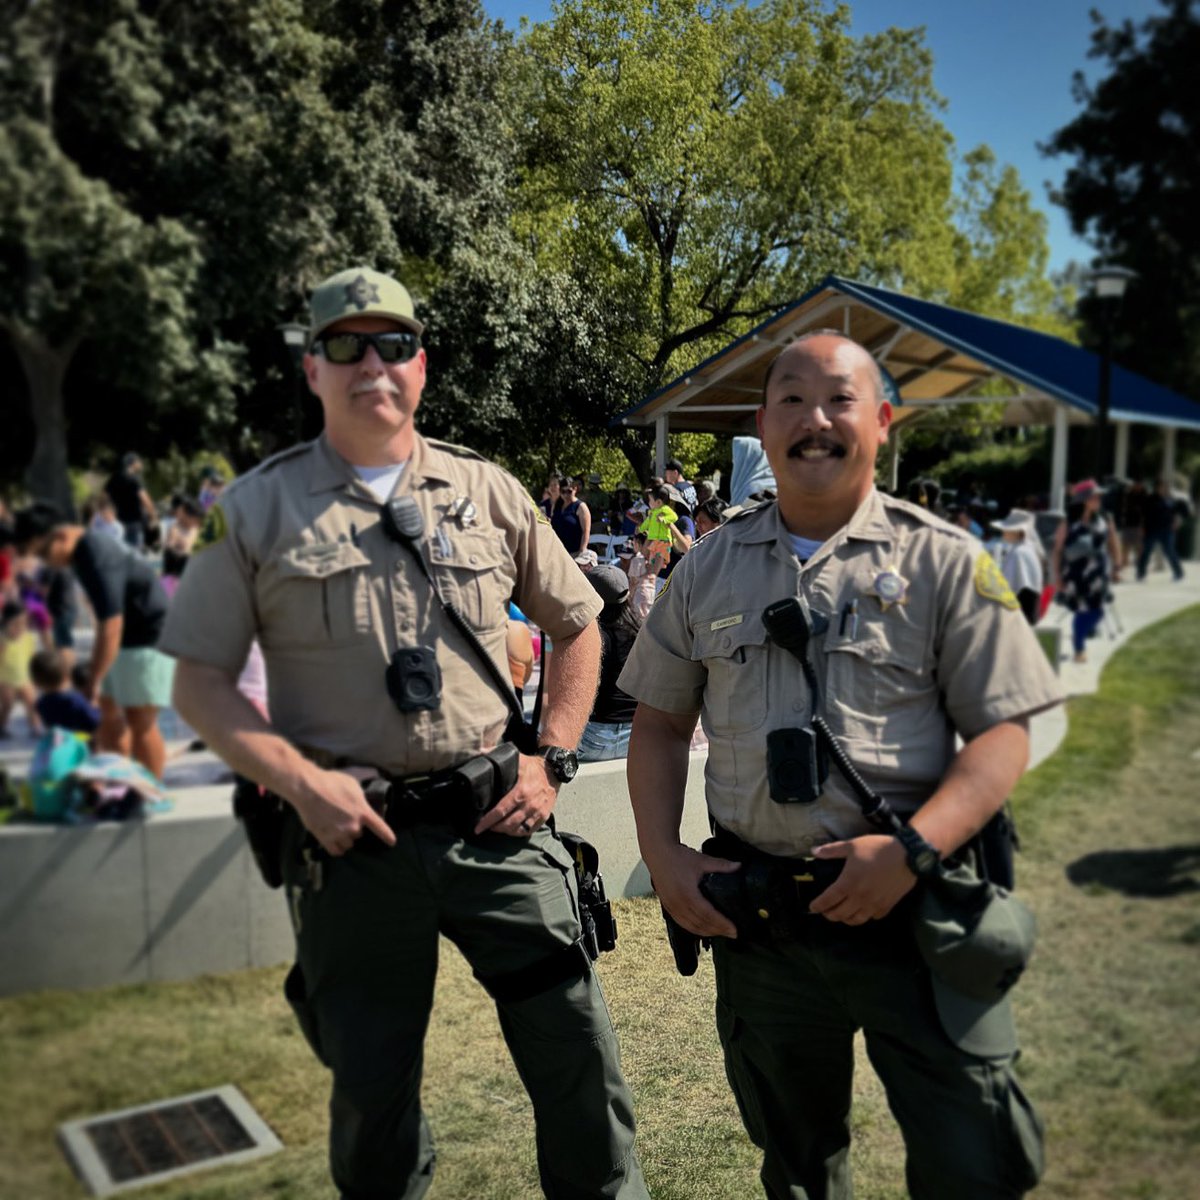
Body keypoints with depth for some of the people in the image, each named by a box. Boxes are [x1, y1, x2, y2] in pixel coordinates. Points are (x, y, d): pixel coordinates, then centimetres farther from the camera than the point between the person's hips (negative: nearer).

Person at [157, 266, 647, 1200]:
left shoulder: (489, 492, 5)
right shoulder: (255, 510, 1)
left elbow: (577, 628, 14)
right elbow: (200, 685, 1)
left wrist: (552, 759, 3)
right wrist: (300, 781, -13)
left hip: (496, 821, 1)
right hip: (352, 836, -1)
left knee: (577, 1055, 6)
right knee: (371, 1087, 13)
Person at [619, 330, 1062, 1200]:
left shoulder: (944, 562, -3)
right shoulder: (709, 569, 6)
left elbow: (1003, 733, -6)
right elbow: (660, 722, 11)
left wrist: (912, 849, -20)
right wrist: (663, 856, -1)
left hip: (912, 905, -3)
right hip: (754, 910, 3)